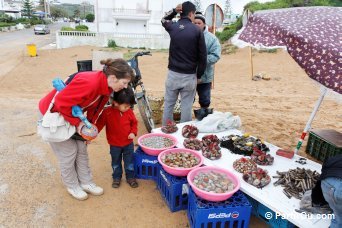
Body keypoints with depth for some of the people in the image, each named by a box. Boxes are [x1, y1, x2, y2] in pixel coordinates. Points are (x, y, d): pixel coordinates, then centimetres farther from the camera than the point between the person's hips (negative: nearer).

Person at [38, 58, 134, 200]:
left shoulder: (106, 86, -10)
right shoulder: (89, 83, -38)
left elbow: (95, 108, 3)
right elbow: (61, 103, -33)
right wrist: (77, 123, -24)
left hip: (70, 113, 8)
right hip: (52, 113, -8)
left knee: (81, 148, 9)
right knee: (68, 151, 1)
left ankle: (86, 182, 25)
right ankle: (72, 186, 23)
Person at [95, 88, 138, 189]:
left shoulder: (129, 112, -11)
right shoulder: (107, 112, -20)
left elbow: (134, 123, 3)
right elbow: (99, 124, -11)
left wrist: (133, 132, -12)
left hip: (128, 143, 2)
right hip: (114, 144, -1)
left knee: (129, 162, 14)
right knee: (116, 163, 18)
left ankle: (130, 177, 32)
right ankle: (116, 178, 37)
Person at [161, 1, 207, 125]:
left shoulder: (172, 27, 2)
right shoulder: (197, 31, -5)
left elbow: (164, 20, 29)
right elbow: (202, 56, -4)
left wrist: (174, 11, 12)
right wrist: (199, 75, 7)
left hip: (173, 74, 3)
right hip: (189, 76, -2)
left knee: (168, 105, 14)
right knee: (186, 107, 7)